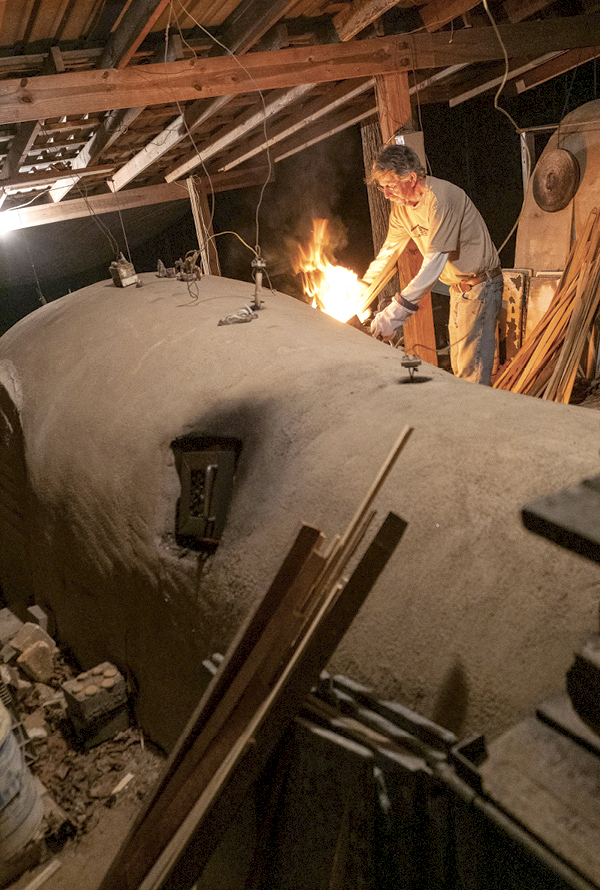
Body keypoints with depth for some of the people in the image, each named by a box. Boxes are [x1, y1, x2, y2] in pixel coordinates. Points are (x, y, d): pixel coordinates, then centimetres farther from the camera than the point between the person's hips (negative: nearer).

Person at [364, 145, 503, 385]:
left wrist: (395, 313, -35)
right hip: (458, 286, 9)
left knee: (472, 370, -9)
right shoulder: (401, 205, 0)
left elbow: (434, 263, -32)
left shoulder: (440, 197, -27)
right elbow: (389, 251, 12)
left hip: (480, 284, -9)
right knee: (458, 365, 16)